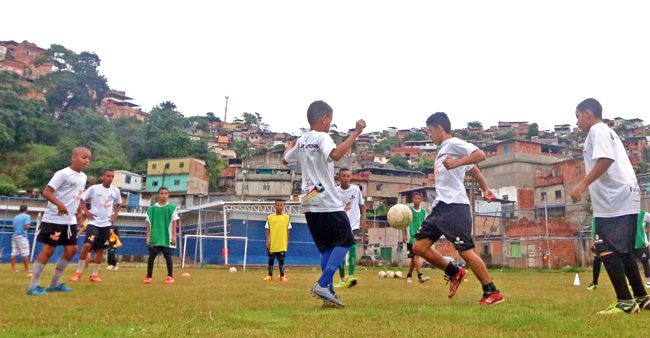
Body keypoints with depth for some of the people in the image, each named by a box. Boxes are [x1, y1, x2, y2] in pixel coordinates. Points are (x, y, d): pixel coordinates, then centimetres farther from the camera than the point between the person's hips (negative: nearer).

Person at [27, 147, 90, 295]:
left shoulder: (83, 177, 11)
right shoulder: (63, 174, -14)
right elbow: (46, 192, -20)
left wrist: (78, 213, 15)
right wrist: (59, 204, -34)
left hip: (70, 221, 8)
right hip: (54, 219, -8)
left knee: (71, 250, 6)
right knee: (48, 250, -6)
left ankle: (55, 284, 17)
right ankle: (33, 286, 2)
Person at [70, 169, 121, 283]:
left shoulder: (115, 191, 3)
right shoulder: (94, 188, -7)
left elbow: (118, 204, 20)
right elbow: (81, 199, 1)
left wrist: (115, 215, 6)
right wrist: (86, 212, -8)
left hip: (106, 224, 4)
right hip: (94, 222, -4)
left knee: (100, 249, 6)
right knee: (87, 245, -17)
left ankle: (94, 274, 16)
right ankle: (78, 272, -3)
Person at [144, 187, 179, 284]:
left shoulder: (171, 208, 1)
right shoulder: (152, 208, 4)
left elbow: (174, 222, 0)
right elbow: (149, 223, 7)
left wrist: (174, 235, -5)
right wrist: (148, 236, 2)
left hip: (167, 237, -1)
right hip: (154, 237, 1)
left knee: (168, 256, 0)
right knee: (151, 256, 3)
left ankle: (170, 276, 7)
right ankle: (148, 276, 13)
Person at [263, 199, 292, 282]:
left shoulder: (286, 217, 3)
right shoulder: (270, 217, 1)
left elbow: (287, 230, 7)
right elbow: (268, 230, 3)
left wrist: (287, 242, 4)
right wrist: (267, 241, -4)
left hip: (282, 244, 0)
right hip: (272, 243, 0)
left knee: (281, 260, 3)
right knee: (271, 259, 7)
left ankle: (282, 276, 10)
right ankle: (270, 276, 16)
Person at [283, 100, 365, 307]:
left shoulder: (301, 141, 14)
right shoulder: (321, 137, -10)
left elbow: (286, 159, 31)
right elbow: (335, 154, -31)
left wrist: (290, 145, 50)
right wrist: (356, 133, -26)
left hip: (309, 203, 8)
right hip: (327, 202, -8)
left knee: (326, 247, 13)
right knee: (344, 242, 1)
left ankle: (328, 291, 7)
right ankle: (323, 284, -11)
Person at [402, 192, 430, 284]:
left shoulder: (423, 212, 10)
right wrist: (404, 235, -5)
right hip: (411, 236, -4)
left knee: (414, 257, 8)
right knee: (416, 255, -17)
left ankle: (409, 275, 22)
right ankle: (420, 275, -22)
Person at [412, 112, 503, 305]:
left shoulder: (453, 143, -3)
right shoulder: (443, 150, 24)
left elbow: (480, 155, -18)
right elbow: (473, 170, 33)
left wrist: (456, 163, -27)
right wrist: (484, 189, 34)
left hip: (455, 206, -9)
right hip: (440, 206, 9)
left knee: (465, 250, -11)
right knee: (419, 247, 3)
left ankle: (492, 293, -1)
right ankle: (455, 273, 15)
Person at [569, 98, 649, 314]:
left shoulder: (597, 130, -4)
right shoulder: (607, 131, 26)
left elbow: (606, 159, -21)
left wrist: (583, 184, -25)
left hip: (616, 200, -10)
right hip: (623, 199, 10)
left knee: (607, 250, -11)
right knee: (622, 251, 16)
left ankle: (625, 302, -10)